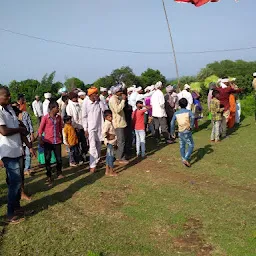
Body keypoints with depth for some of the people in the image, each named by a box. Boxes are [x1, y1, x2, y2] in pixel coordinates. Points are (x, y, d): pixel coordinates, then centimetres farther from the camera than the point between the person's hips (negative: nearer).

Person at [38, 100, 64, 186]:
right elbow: (40, 129, -3)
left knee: (59, 159, 4)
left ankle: (59, 173, 28)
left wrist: (61, 137, 18)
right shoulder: (45, 118, -8)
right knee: (47, 159, 2)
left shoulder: (59, 117, 4)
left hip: (57, 141, 3)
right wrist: (40, 140, -7)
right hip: (48, 141, -3)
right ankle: (49, 176, 16)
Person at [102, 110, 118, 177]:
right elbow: (104, 133, -33)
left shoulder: (110, 123, 10)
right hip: (110, 142, -10)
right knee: (111, 156, -2)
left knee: (108, 156, 14)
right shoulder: (107, 124, -19)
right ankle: (111, 172, 6)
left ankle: (107, 171, 23)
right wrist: (108, 137, -20)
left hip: (112, 142, 10)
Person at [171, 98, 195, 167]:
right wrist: (191, 126, -18)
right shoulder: (188, 111, -5)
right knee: (191, 146, 5)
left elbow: (172, 123, 7)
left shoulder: (176, 113, 4)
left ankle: (183, 159, 30)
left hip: (180, 132, 4)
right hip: (187, 132, -4)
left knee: (182, 146, 19)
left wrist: (172, 132, 18)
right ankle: (186, 159, -8)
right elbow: (192, 117, -27)